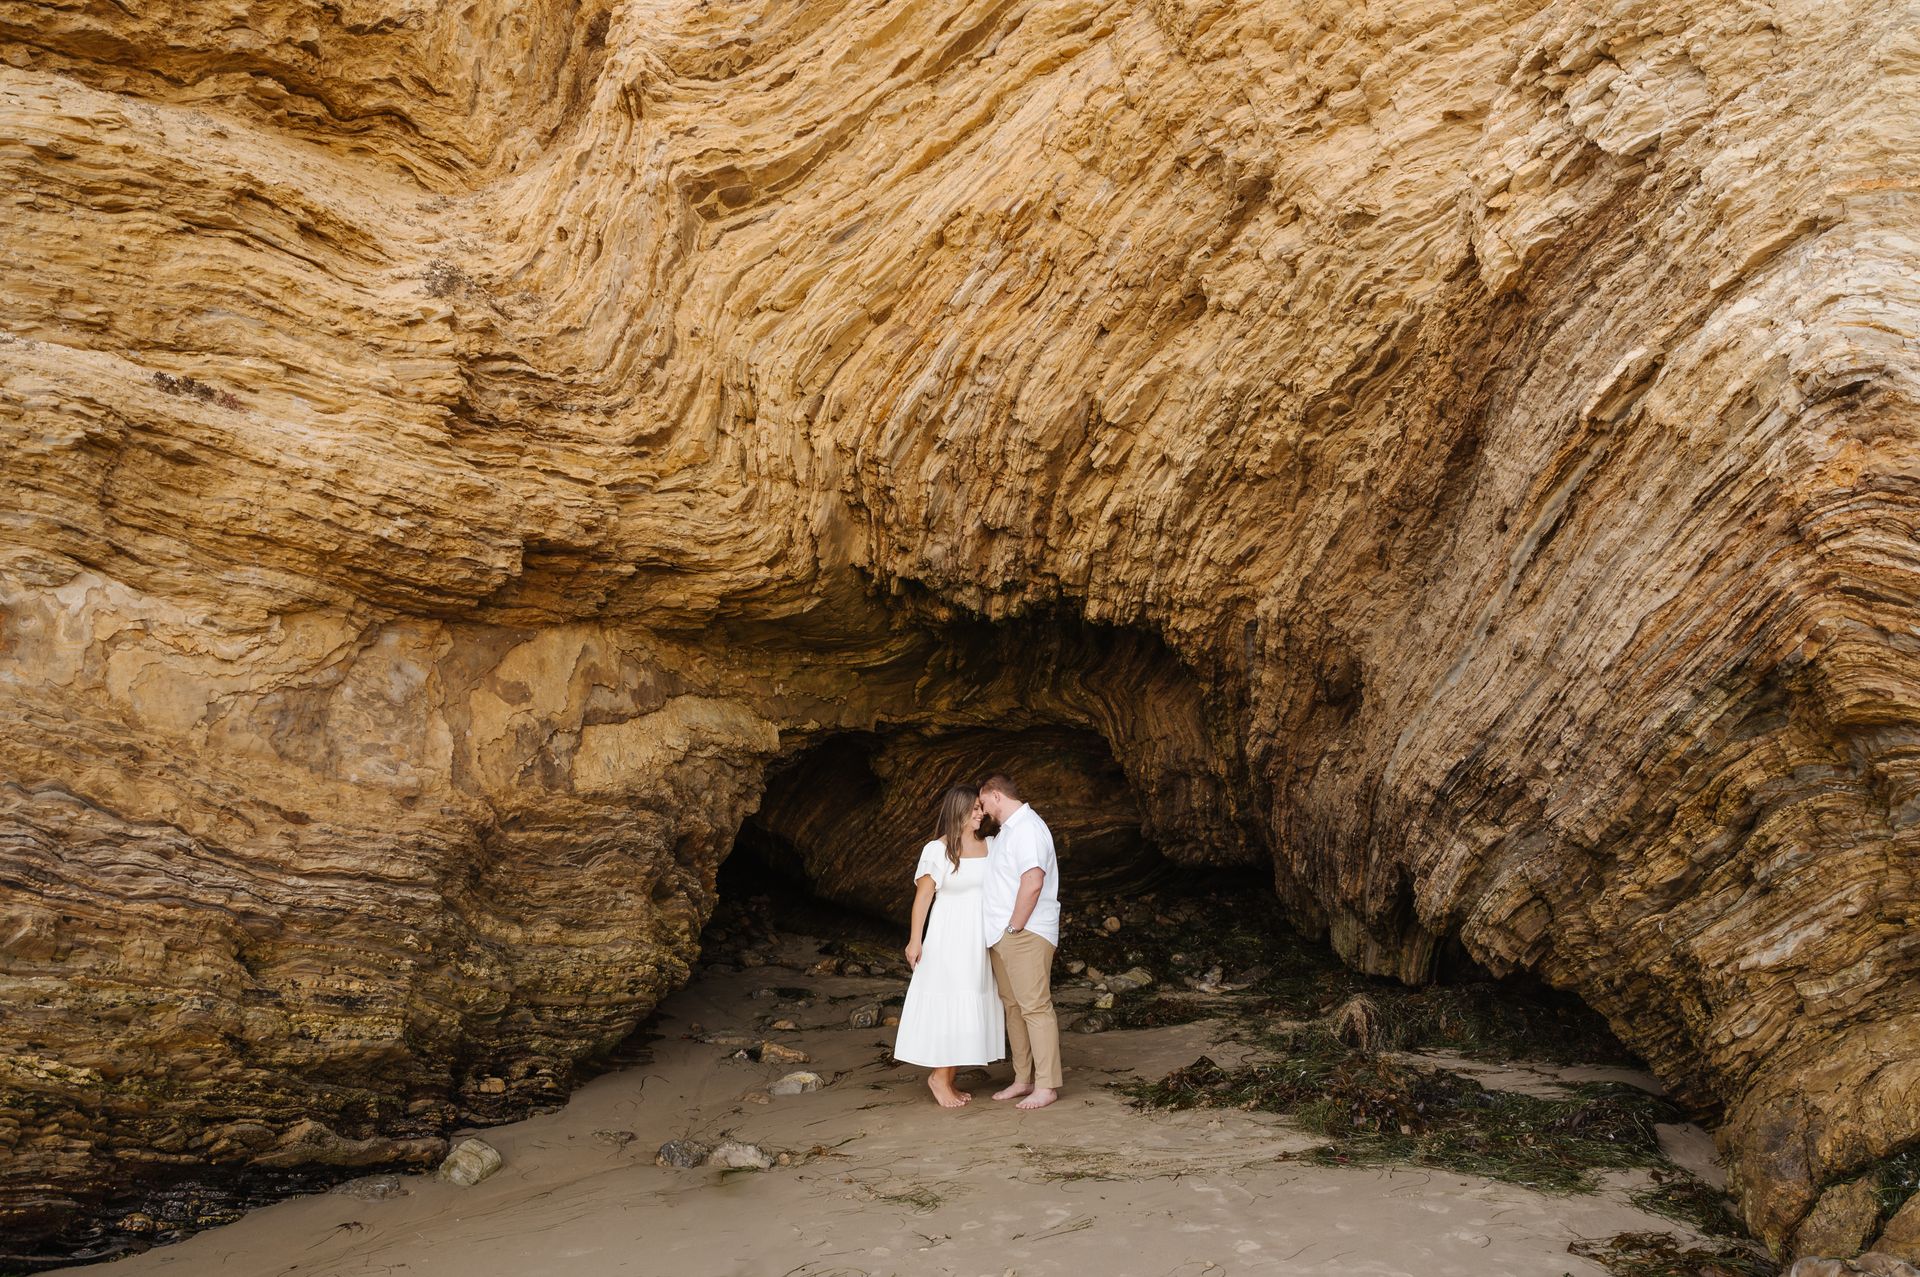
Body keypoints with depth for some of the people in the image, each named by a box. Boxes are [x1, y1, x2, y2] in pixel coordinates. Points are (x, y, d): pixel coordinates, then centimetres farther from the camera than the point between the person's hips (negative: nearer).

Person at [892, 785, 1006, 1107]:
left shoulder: (988, 846, 7)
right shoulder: (937, 850, -8)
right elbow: (923, 895, -9)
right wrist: (915, 939, -14)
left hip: (980, 938, 6)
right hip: (949, 937, -6)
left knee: (971, 1008, 7)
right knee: (949, 1005, -5)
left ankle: (948, 1078, 14)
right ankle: (939, 1077, 6)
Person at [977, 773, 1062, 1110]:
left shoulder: (1027, 827, -15)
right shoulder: (1007, 831, 19)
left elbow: (1033, 881, -25)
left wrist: (1016, 926, -19)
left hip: (1025, 933, -11)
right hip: (1002, 935, 11)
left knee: (1035, 1007, -8)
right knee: (1013, 1006, 13)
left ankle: (1046, 1086, -5)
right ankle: (1023, 1079, 20)